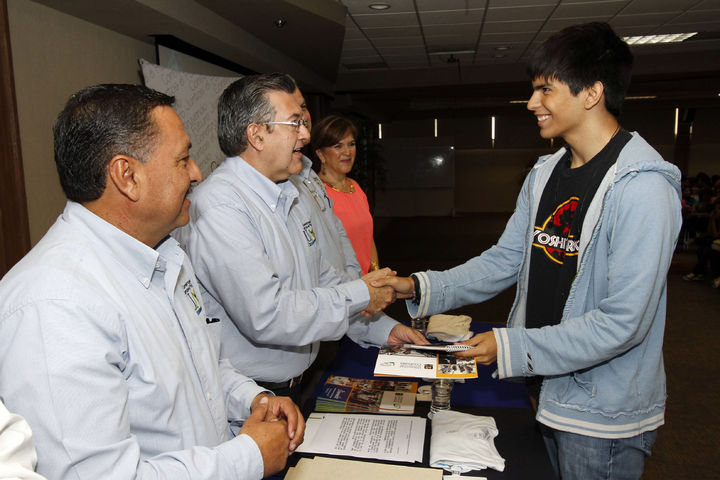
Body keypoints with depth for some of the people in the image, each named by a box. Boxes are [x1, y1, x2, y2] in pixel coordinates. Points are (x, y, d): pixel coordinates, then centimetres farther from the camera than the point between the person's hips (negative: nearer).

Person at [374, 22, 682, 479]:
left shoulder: (642, 188, -23)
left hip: (605, 412, -7)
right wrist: (420, 287, -5)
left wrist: (512, 348, -24)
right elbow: (505, 261, 4)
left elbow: (622, 322, -26)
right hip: (547, 390, 7)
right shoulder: (545, 174, 3)